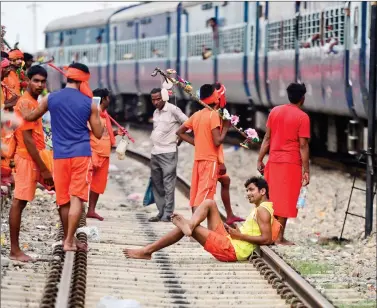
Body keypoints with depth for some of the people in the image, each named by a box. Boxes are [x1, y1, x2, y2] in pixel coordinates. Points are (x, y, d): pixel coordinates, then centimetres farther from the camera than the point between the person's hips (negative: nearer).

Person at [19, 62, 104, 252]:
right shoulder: (89, 103, -1)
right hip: (81, 154, -2)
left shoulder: (50, 99, 2)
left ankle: (68, 238, 24)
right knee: (77, 197, -3)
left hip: (60, 155, 2)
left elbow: (30, 117, 17)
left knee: (63, 199, 13)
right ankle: (69, 241, -10)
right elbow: (98, 134, 4)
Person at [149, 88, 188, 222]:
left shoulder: (173, 110, -7)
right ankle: (161, 212, 15)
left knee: (168, 184, -8)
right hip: (155, 152, 8)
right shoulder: (156, 112, 15)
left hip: (168, 152, -8)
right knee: (156, 184, 9)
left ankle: (167, 214, -9)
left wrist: (179, 139, -2)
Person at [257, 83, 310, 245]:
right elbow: (303, 145, -11)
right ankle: (279, 237, 0)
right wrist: (306, 171, -8)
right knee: (285, 201, 0)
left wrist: (260, 160, 12)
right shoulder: (302, 117, -9)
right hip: (291, 163, -5)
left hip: (274, 161, 5)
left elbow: (267, 138, 7)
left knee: (272, 198, 12)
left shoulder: (275, 111, 6)